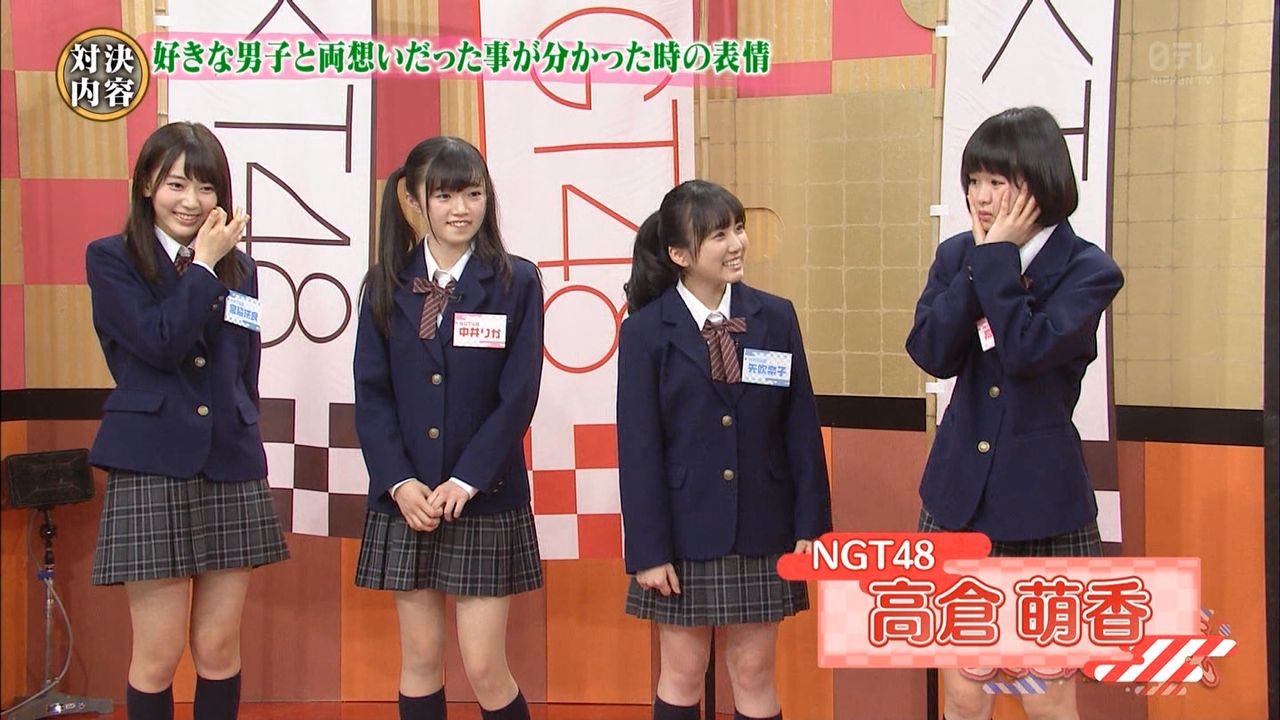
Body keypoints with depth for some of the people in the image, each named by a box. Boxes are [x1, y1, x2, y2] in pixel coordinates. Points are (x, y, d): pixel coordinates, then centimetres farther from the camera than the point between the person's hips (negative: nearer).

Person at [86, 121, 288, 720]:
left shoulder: (238, 267, 13)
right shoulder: (111, 260, 2)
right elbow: (159, 342, -15)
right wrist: (203, 264, -6)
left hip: (231, 472, 4)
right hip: (151, 472, -4)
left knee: (219, 649, 9)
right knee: (159, 655, 2)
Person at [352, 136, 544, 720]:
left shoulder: (515, 282, -3)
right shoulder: (386, 286, 4)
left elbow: (518, 398, -7)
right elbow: (371, 394, 1)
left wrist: (464, 482, -13)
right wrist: (400, 482, -11)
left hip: (486, 499, -2)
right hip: (406, 498, 3)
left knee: (484, 668, -1)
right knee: (420, 659, 11)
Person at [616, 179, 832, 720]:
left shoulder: (776, 317, 1)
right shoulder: (646, 331, -6)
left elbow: (802, 429, 2)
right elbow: (637, 447, -7)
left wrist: (811, 525, -1)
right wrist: (647, 549, -10)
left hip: (761, 529, 2)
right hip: (684, 531, -2)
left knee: (754, 673, 12)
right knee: (683, 674, 11)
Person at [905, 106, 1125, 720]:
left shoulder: (1088, 271, -8)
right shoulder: (957, 256, 4)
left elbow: (1028, 350, -24)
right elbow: (932, 353, -11)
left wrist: (998, 257, -17)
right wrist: (982, 258, -13)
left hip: (1044, 508, -3)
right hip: (959, 501, 4)